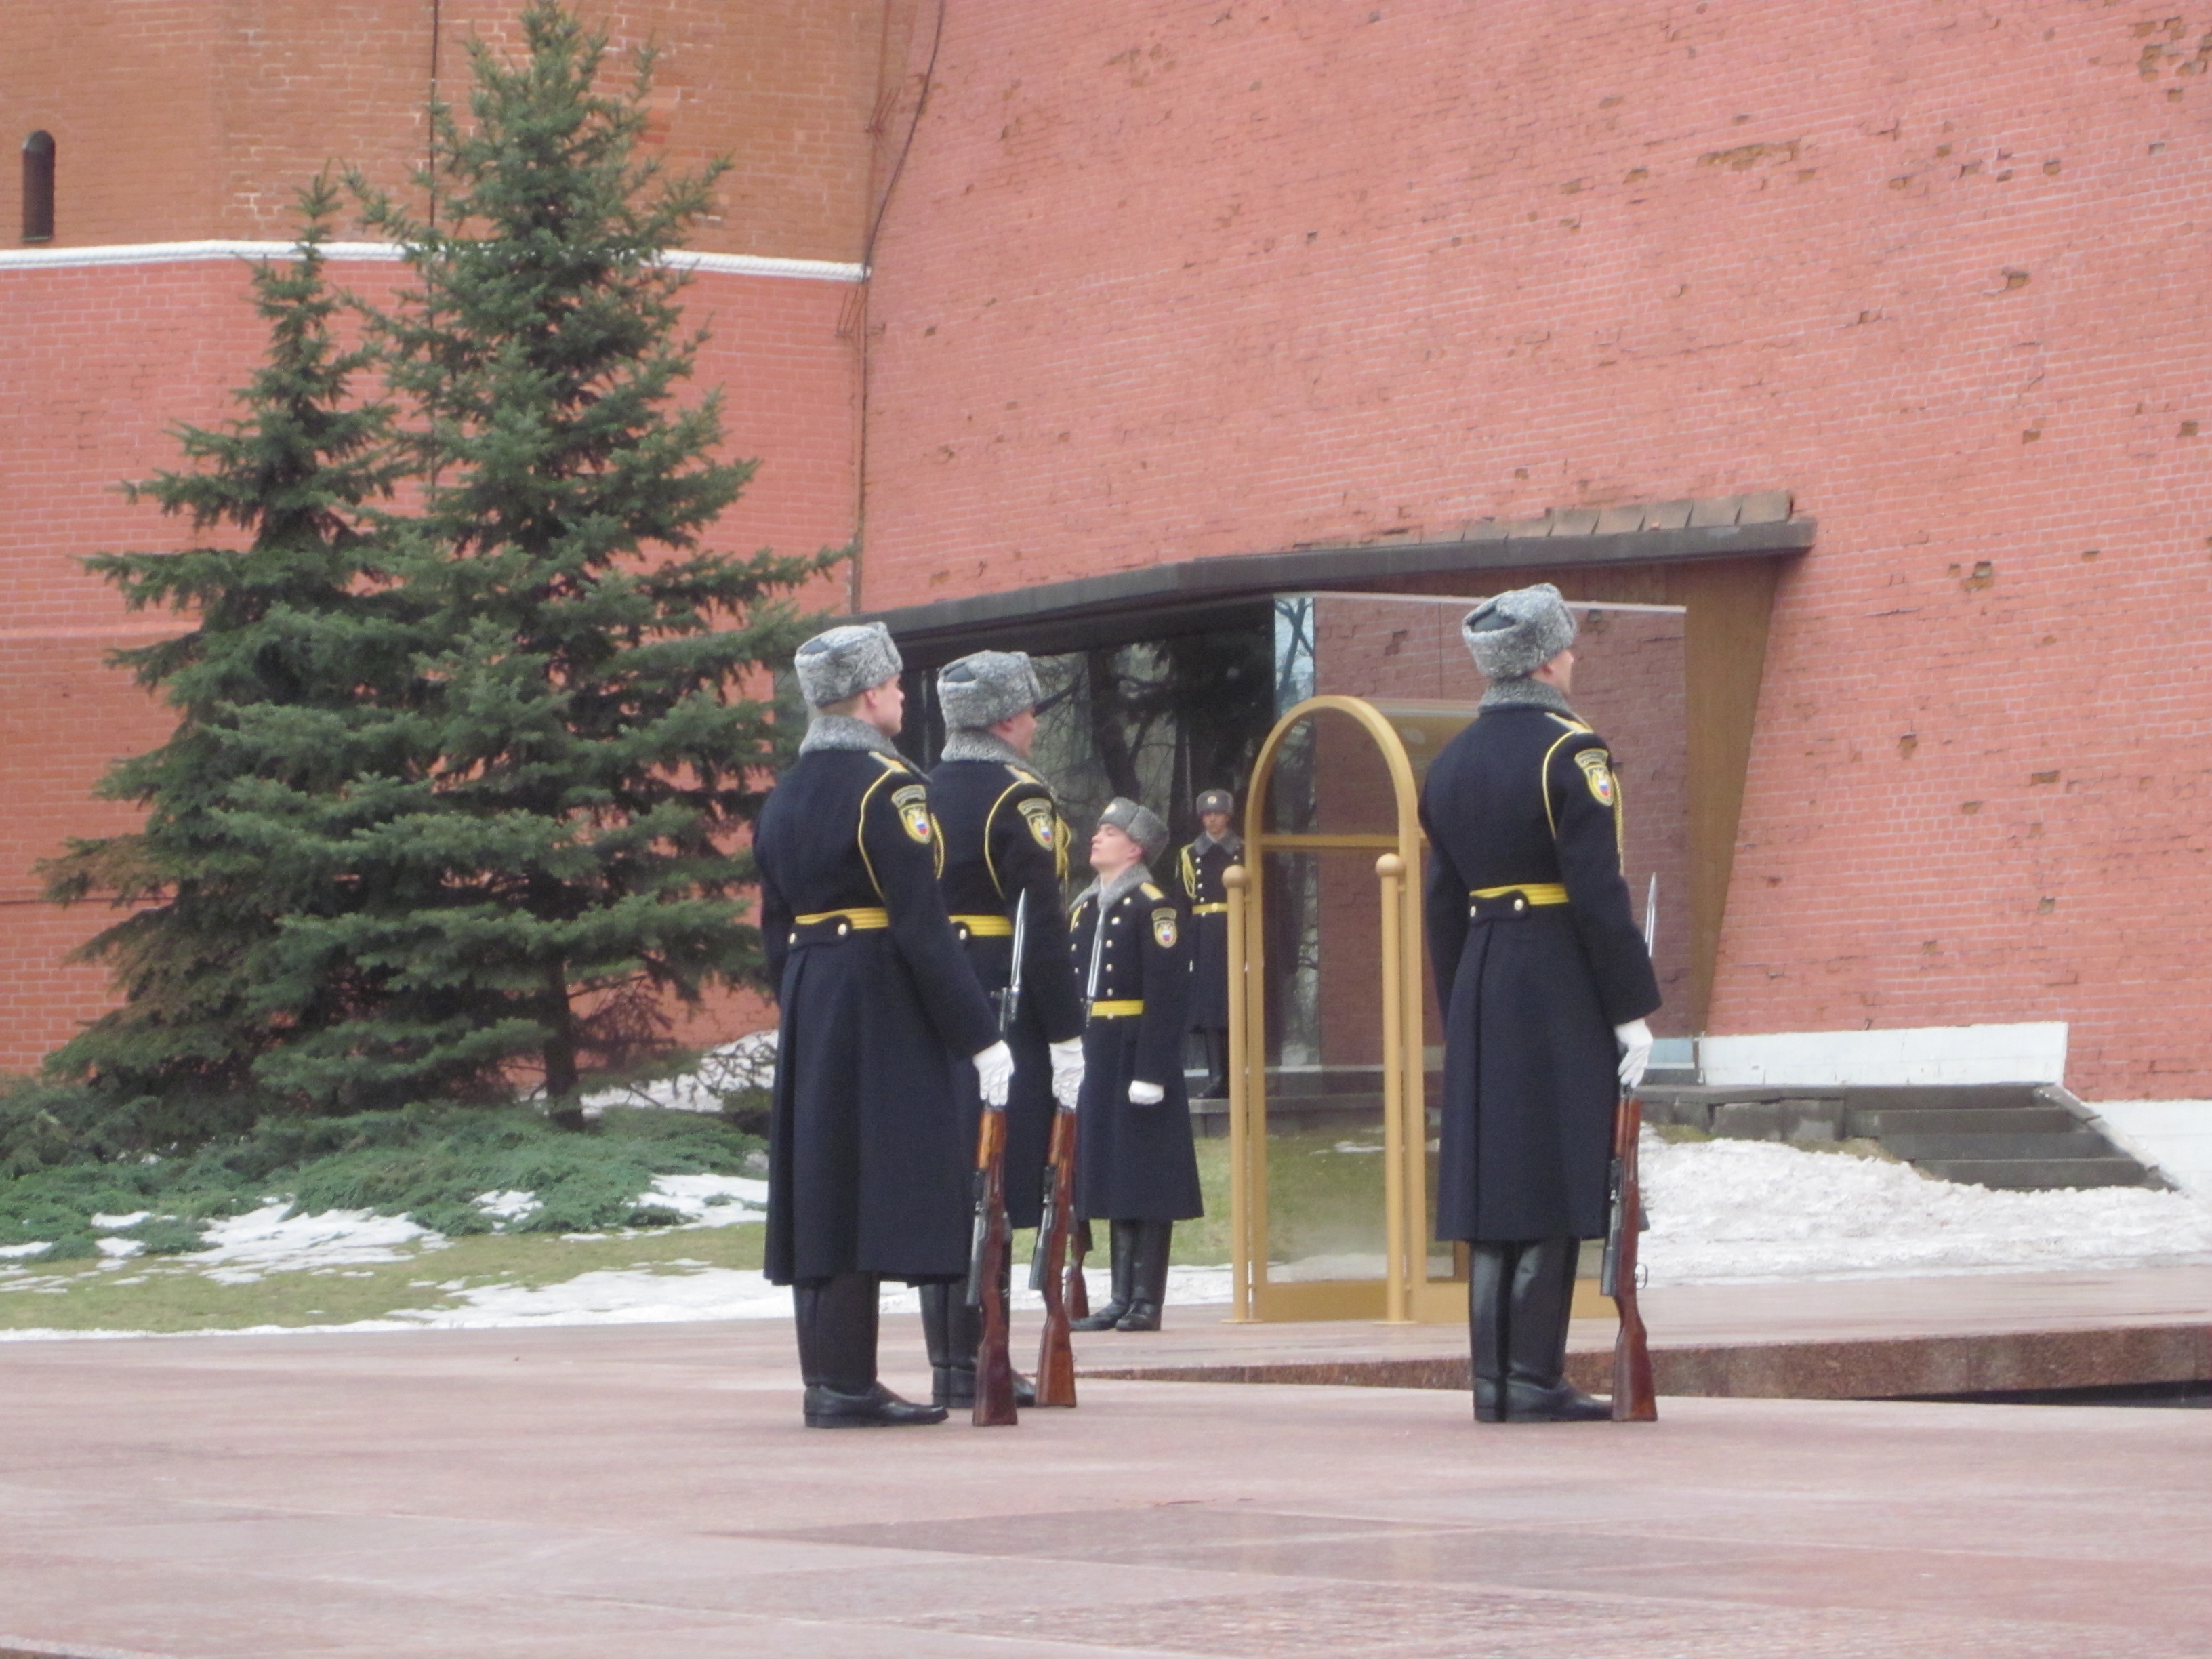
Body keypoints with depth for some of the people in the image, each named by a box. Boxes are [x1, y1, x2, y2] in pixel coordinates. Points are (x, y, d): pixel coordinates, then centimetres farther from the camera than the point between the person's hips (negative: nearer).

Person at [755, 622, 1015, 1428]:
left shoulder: (784, 795, 14)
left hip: (809, 1007, 9)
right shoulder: (887, 787, -12)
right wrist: (979, 1036, -16)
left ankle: (828, 1376, 14)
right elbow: (922, 925, -17)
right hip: (882, 1011, -9)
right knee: (869, 1183, -7)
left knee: (822, 1180, 10)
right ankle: (845, 1384, -8)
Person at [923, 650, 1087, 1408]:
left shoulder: (922, 795, 11)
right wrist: (1067, 1038, -15)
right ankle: (976, 1364, -5)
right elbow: (1043, 929, -17)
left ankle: (946, 1360, 13)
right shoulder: (1018, 800, -11)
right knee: (994, 1193, -5)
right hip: (1005, 1016, -7)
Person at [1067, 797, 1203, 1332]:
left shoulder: (1154, 907, -8)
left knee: (1148, 1184, -3)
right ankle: (1123, 1297, 14)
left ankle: (1147, 1301, 0)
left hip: (1137, 1056, -8)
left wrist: (1152, 1069, -20)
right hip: (1095, 1061, 8)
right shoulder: (1084, 908, 15)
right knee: (1112, 1183, 10)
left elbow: (1167, 996, -15)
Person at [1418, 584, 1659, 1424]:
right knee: (1553, 1189, -4)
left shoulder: (1450, 763, 11)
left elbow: (1443, 901, 13)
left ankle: (1494, 1377, 8)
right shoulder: (1570, 754, -10)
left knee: (1494, 1181, 8)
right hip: (1560, 989, -7)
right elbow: (1599, 893, -14)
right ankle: (1534, 1378, -4)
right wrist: (1631, 1010, -10)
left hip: (1481, 986, 7)